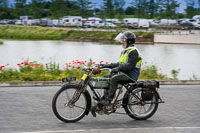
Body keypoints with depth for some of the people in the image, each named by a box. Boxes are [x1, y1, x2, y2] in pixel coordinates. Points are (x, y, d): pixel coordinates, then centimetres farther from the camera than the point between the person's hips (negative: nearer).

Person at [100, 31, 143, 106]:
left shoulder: (133, 51, -12)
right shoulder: (125, 51, 20)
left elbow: (131, 65, -23)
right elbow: (120, 64, 23)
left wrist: (118, 68, -28)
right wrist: (108, 65, 14)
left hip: (130, 76, -10)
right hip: (124, 73, 10)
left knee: (114, 78, -30)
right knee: (107, 77, 4)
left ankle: (108, 100, -31)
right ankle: (104, 98, 1)